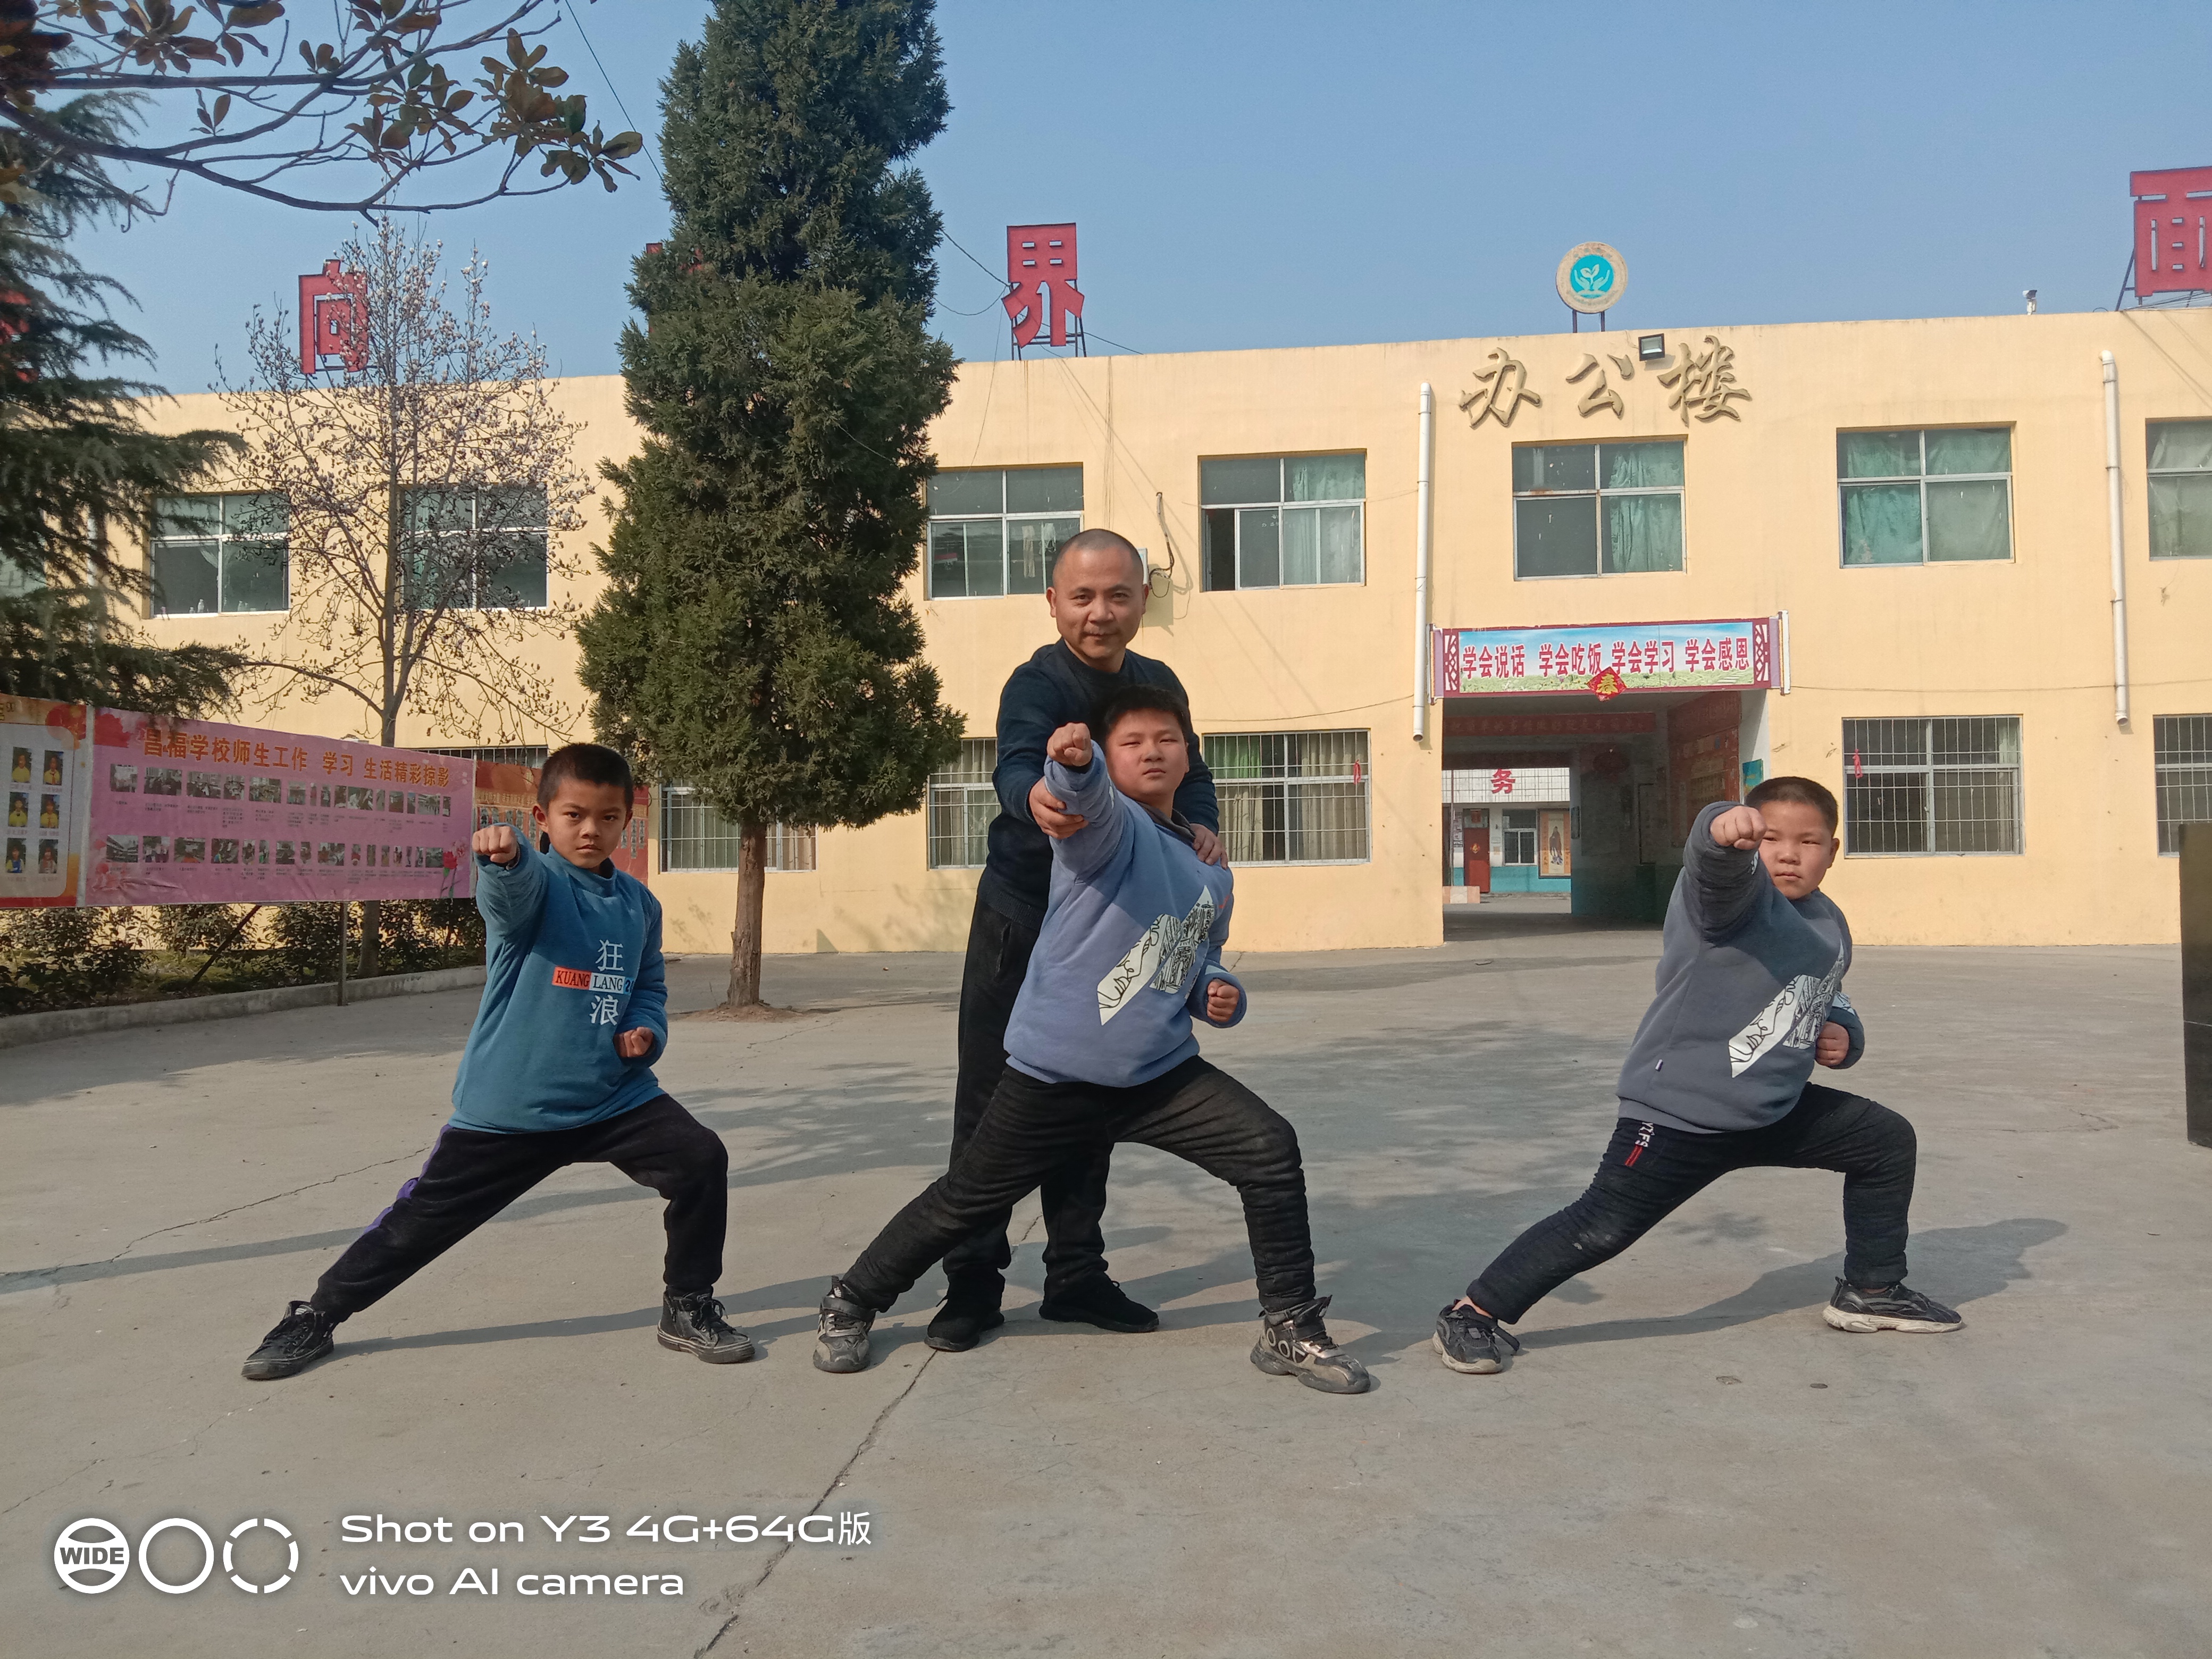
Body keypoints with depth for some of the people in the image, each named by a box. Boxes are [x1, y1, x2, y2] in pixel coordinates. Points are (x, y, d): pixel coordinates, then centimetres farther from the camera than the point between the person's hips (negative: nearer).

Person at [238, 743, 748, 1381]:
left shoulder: (638, 903, 6)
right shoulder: (533, 884, -10)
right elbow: (515, 886, -36)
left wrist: (648, 1030, -1)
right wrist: (502, 853, -60)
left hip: (612, 1097, 4)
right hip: (508, 1106, -3)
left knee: (702, 1159, -10)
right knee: (423, 1216, 5)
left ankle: (689, 1308, 10)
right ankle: (317, 1316, 30)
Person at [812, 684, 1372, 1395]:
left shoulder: (1211, 874, 10)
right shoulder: (1109, 824, -10)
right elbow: (1086, 798, -37)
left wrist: (1220, 994, 3)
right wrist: (1072, 760, -60)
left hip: (1162, 1073, 5)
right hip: (1052, 1074, -5)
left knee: (1271, 1149, -10)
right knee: (965, 1199, 7)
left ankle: (1290, 1329, 6)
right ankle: (852, 1301, 32)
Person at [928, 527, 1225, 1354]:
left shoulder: (1158, 684, 3)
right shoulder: (1038, 683, -18)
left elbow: (1190, 773, 14)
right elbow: (1016, 761, -38)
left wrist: (1203, 825, -9)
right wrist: (1036, 798, -62)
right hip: (1022, 922, -6)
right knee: (994, 1101, -1)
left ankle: (1076, 1274, 25)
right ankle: (972, 1282, 11)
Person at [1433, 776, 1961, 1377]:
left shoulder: (1830, 924, 10)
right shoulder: (1737, 890, -15)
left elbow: (1829, 998, 29)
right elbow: (1719, 866, -42)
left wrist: (1843, 1034, 6)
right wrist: (1725, 829, -66)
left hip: (1777, 1110, 8)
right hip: (1680, 1112, -8)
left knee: (1888, 1140, 15)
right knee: (1600, 1227, -11)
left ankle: (1871, 1291, 32)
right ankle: (1474, 1312, 2)